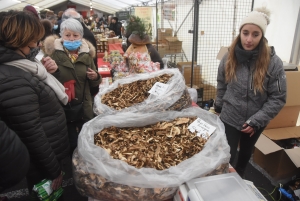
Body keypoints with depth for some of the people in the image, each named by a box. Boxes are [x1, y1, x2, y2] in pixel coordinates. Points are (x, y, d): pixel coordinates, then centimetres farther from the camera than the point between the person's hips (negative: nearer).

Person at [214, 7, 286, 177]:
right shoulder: (229, 58, -10)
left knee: (246, 153, 24)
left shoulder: (273, 63, -16)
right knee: (227, 157, 6)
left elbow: (278, 98, -13)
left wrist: (256, 121, -18)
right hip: (229, 118, 0)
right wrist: (218, 107, 10)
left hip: (255, 124, 1)